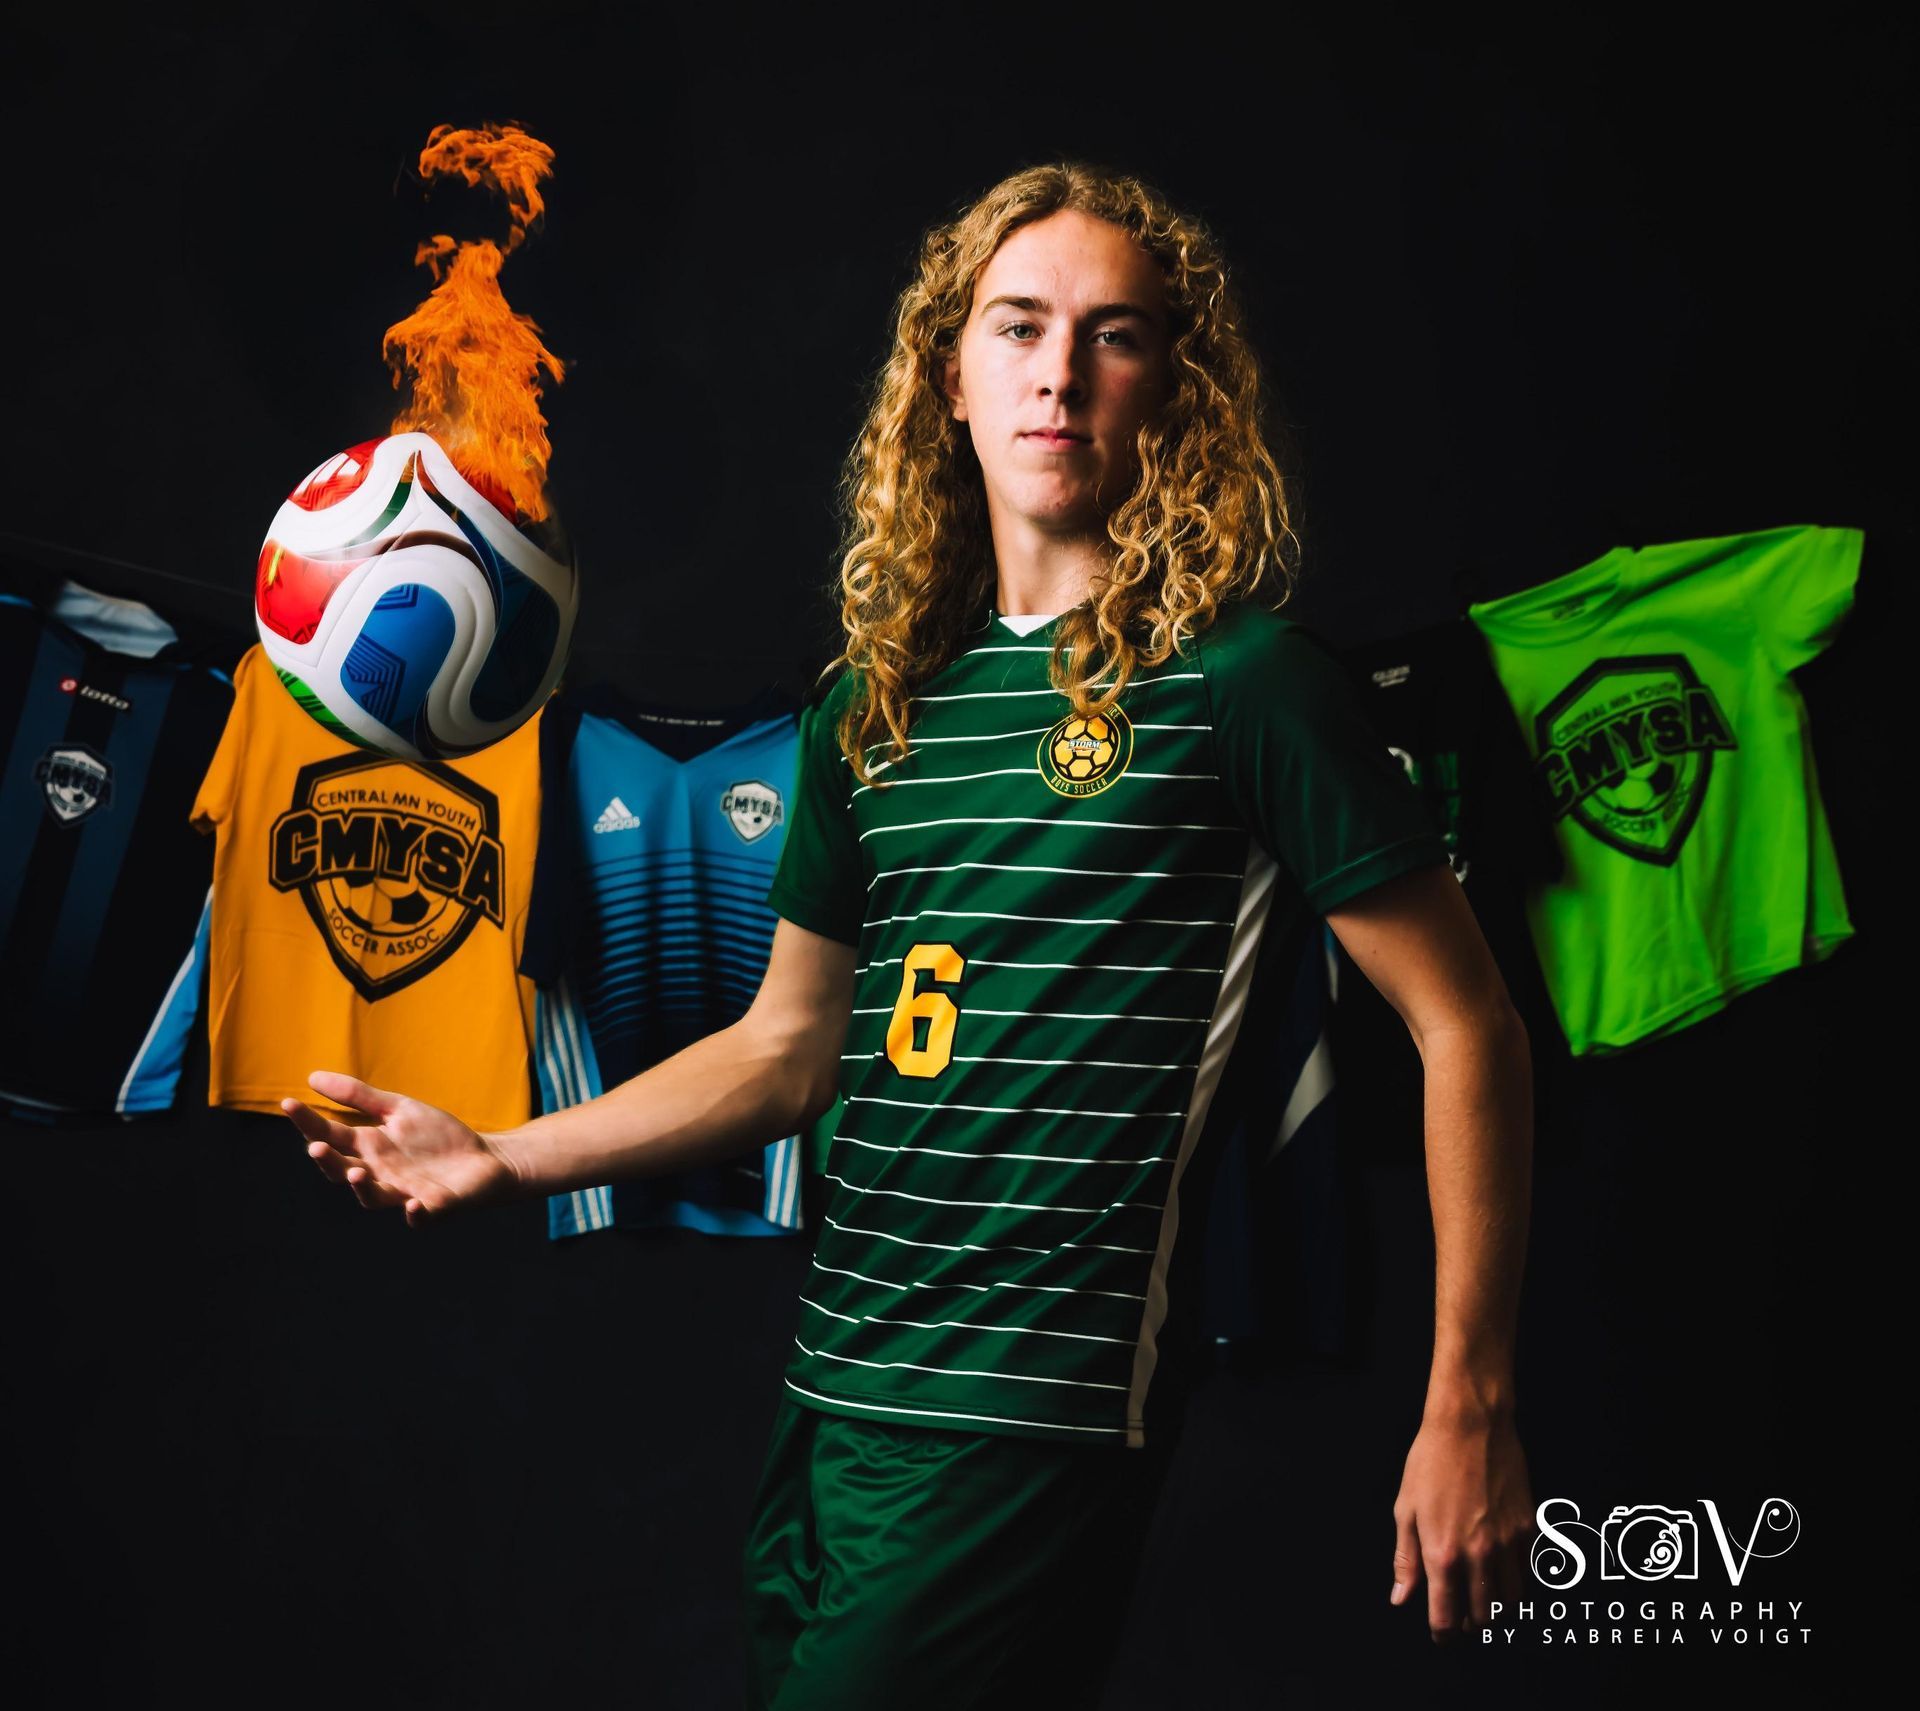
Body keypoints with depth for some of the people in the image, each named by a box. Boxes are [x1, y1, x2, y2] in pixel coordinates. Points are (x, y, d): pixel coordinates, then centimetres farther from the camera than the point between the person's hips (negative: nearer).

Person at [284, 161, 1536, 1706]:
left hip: (1038, 1415, -6)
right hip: (834, 1400, 6)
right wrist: (506, 1159, 9)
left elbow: (1466, 1029, -7)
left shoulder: (1237, 678, -7)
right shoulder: (878, 699, 10)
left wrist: (1471, 1413, -9)